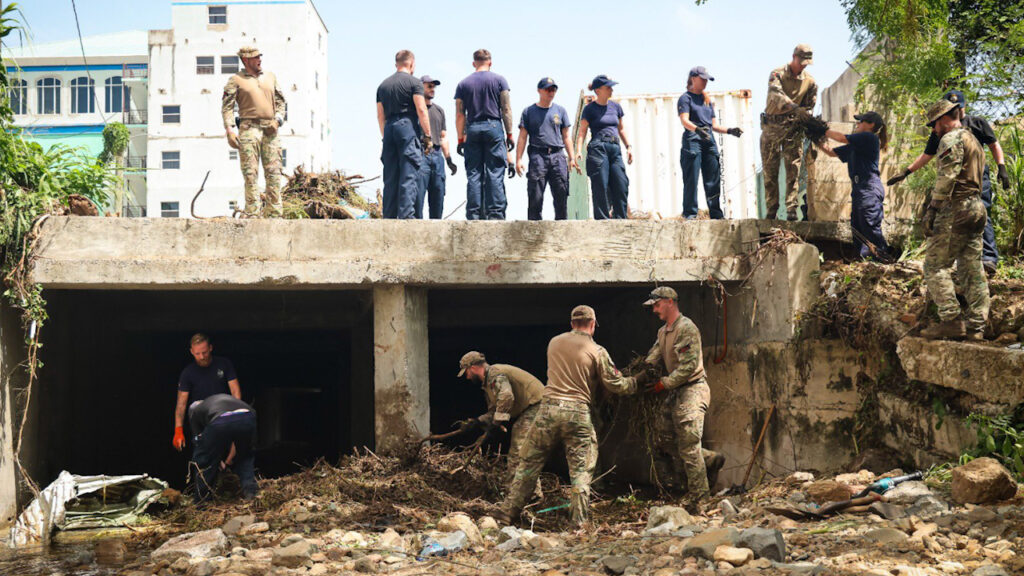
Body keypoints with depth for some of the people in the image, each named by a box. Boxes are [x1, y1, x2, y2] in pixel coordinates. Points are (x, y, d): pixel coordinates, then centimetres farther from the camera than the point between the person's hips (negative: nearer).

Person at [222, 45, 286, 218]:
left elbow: (280, 101, 21)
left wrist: (277, 120, 3)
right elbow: (227, 107, 1)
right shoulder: (236, 80, 5)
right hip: (249, 128, -4)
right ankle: (253, 214, -6)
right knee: (250, 173, -7)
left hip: (270, 130, 4)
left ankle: (276, 214, 3)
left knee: (273, 172, 0)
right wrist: (229, 131, -10)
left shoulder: (270, 77, 18)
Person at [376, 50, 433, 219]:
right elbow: (421, 110, -9)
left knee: (390, 177, 7)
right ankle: (406, 215, -16)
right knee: (409, 175, -8)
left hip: (389, 129, 6)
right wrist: (428, 136, -7)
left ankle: (389, 216, 6)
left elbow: (380, 116, 18)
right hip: (408, 127, -6)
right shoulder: (414, 82, 0)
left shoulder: (383, 85, 19)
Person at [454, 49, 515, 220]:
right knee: (495, 174, -3)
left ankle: (474, 215, -1)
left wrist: (461, 139, 10)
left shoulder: (463, 84, 10)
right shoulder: (499, 80, 5)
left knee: (474, 174, 2)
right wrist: (509, 134, 3)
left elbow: (460, 114, 7)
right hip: (493, 126, -2)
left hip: (472, 129, 2)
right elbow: (506, 109, 0)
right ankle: (495, 213, -8)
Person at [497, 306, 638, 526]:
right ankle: (580, 522, 4)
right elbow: (616, 385, 2)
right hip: (577, 413, -3)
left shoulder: (554, 342, 11)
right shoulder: (597, 351, 0)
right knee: (581, 470, 7)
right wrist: (636, 382, 21)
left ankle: (508, 512, 16)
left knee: (529, 463, 12)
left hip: (549, 407, 3)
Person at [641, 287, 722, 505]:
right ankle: (710, 460, 22)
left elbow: (689, 366, -21)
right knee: (663, 441, 11)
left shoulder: (686, 328, -15)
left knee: (688, 445, -9)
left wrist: (664, 383, -17)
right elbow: (650, 362, 9)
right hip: (675, 393, 10)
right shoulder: (663, 332, 16)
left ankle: (699, 498, -1)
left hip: (692, 389, -10)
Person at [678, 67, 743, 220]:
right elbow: (684, 120, -13)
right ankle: (690, 214, -6)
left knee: (713, 180, 4)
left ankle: (716, 214, 8)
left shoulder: (707, 100, 24)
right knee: (691, 180, -9)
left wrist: (729, 131, 7)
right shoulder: (686, 98, 3)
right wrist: (697, 129, -32)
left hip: (709, 140, 6)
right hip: (692, 140, -6)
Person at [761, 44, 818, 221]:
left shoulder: (809, 81, 5)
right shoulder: (777, 74, -5)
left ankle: (792, 210, -9)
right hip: (772, 127, -1)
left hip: (793, 127, 1)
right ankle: (771, 211, 7)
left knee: (793, 169, -8)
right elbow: (777, 95, -24)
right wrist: (795, 108, -39)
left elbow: (809, 107, 10)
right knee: (770, 170, 1)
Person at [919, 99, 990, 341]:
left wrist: (932, 209, -18)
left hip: (956, 210, -10)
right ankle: (976, 327, 7)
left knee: (935, 267, -7)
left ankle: (951, 321, -13)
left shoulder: (952, 138, -7)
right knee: (973, 269, 7)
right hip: (976, 209, 10)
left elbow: (947, 177, -19)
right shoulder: (974, 141, 24)